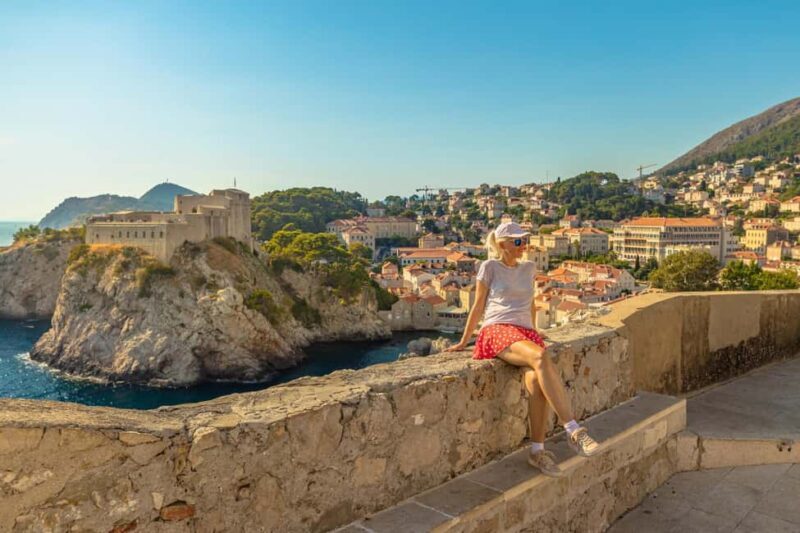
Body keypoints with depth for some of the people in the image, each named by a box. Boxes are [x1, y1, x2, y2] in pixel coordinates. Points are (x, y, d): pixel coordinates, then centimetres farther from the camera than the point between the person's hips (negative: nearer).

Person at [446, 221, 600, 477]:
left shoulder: (528, 268, 19)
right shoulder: (490, 267, 5)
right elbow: (478, 306, 9)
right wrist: (463, 341, 12)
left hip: (526, 332, 4)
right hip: (498, 331, -4)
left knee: (535, 380, -29)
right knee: (541, 356, -35)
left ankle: (537, 450, -18)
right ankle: (573, 430, -35)